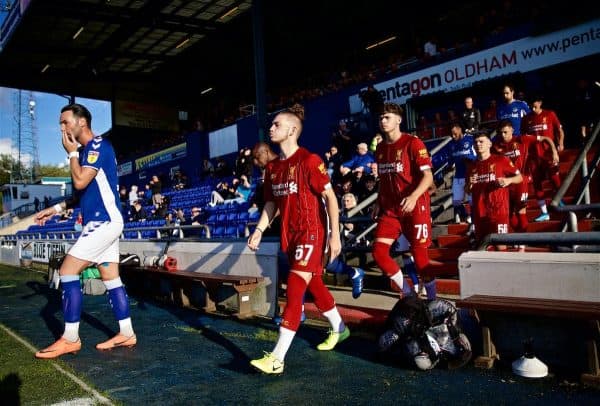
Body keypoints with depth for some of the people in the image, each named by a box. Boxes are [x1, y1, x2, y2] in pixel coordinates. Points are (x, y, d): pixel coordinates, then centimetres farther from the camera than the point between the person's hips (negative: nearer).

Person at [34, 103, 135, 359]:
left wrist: (71, 153, -6)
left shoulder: (98, 145, -11)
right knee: (111, 278, 9)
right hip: (103, 222, 10)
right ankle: (126, 334, 14)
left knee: (67, 271, -10)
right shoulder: (89, 150, 18)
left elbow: (80, 182, -20)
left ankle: (70, 339, -4)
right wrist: (56, 209, 20)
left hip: (104, 221, -10)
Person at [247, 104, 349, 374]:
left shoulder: (309, 160, -14)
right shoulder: (272, 167, 8)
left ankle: (277, 358, -12)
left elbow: (330, 197, -13)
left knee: (295, 290, -12)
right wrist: (259, 230, 2)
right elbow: (271, 203, 15)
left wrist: (335, 235, -16)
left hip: (312, 232, -8)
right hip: (290, 235, 8)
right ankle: (339, 328, 41)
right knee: (314, 285, 19)